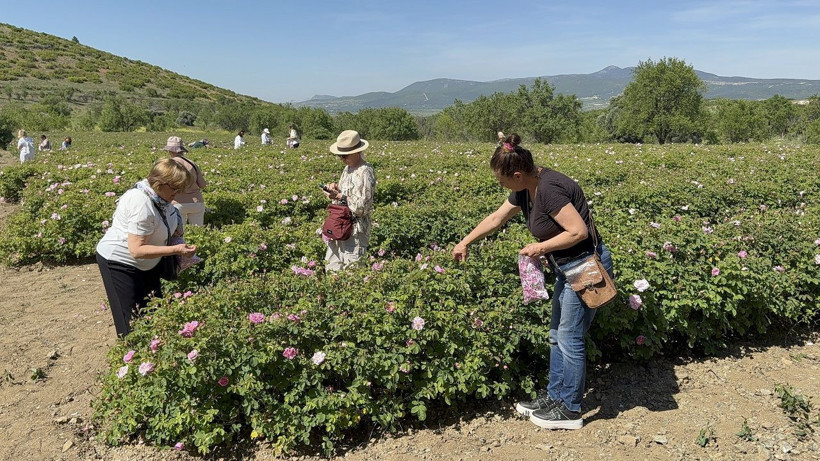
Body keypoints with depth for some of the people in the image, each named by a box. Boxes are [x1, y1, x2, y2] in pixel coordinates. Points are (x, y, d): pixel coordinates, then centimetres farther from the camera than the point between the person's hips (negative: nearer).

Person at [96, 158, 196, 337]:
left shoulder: (159, 196, -5)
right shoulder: (142, 205, -32)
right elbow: (137, 250, -32)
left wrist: (175, 229, -4)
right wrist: (175, 250, -34)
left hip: (145, 263, 9)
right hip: (119, 262, -9)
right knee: (132, 322, 0)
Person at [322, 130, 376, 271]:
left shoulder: (365, 172, -17)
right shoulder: (348, 168, 10)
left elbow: (363, 207, -20)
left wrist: (340, 196, -22)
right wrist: (336, 188, 1)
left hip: (356, 229, -9)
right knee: (331, 268, 15)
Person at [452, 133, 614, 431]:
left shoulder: (549, 188, -26)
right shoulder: (526, 189, 3)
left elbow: (579, 231, -28)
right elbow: (496, 219, 14)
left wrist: (541, 248, -20)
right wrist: (465, 242, 19)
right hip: (567, 267, 10)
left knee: (569, 339, 1)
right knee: (557, 336, 16)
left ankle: (570, 411, 16)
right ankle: (554, 397, 30)